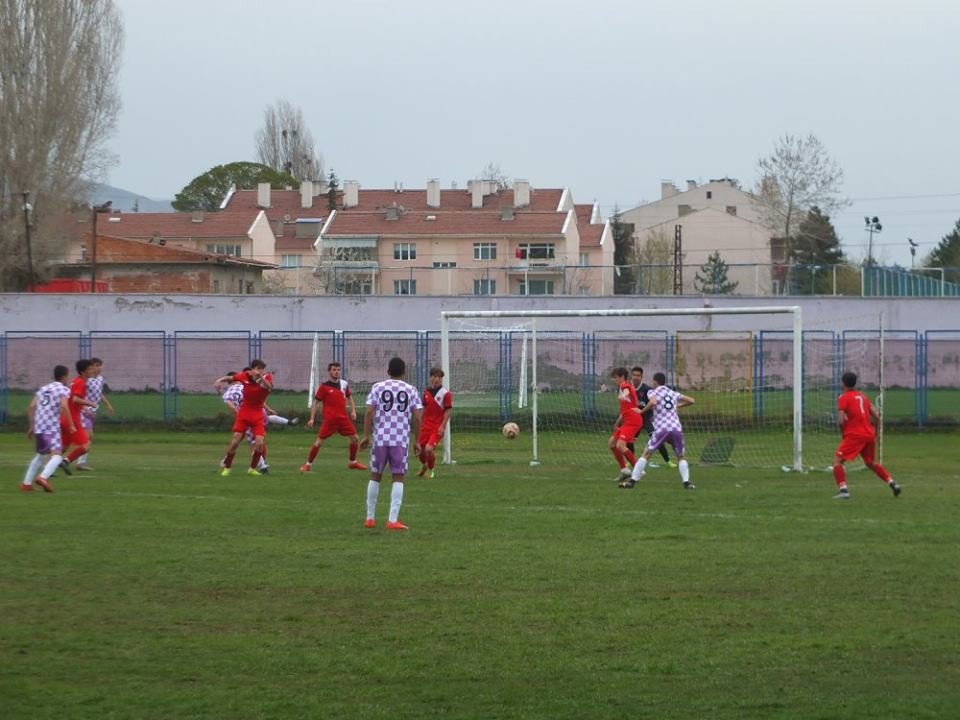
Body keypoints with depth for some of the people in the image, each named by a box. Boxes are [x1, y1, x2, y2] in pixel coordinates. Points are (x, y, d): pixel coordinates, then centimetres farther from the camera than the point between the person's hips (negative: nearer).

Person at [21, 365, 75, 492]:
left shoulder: (43, 388, 20)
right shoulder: (64, 389, 0)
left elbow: (31, 407, 11)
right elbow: (64, 407, -17)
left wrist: (31, 426, 18)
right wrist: (71, 425, -12)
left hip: (38, 427, 7)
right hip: (52, 428, -7)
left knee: (41, 454, 26)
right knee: (57, 454, -15)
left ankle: (26, 483, 26)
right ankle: (43, 477, -40)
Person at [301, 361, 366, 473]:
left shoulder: (344, 384, 7)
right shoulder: (324, 386, -5)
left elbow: (349, 397, 24)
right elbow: (316, 402, -1)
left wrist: (353, 410, 12)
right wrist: (312, 418, -6)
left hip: (343, 417, 4)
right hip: (329, 419, -4)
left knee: (355, 438, 5)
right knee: (319, 441, -7)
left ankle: (353, 462, 23)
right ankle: (308, 464, 4)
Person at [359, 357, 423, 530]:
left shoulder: (378, 387, 3)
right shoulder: (411, 390, 4)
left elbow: (369, 412, -4)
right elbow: (417, 417, 0)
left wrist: (366, 436, 3)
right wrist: (417, 441, 8)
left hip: (380, 438, 1)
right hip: (401, 440, -1)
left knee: (375, 476, 13)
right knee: (398, 478, 2)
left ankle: (370, 518, 17)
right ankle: (393, 520, -7)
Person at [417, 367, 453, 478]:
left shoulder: (445, 394, -9)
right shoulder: (427, 391, 8)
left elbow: (448, 411, -10)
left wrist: (443, 426, -17)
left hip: (438, 428, -5)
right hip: (426, 426, 5)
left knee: (429, 449, -19)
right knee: (421, 449, 7)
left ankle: (430, 471, 7)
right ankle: (424, 466, 39)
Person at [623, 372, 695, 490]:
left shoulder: (653, 392, 6)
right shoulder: (673, 393, 19)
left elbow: (653, 402, -17)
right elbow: (691, 401, 22)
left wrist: (643, 410, -2)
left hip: (661, 428, -3)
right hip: (676, 428, 3)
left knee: (646, 454, 3)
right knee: (681, 457, 17)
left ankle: (633, 480, -2)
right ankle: (686, 482, 0)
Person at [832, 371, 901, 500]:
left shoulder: (843, 398, -4)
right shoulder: (862, 396, 16)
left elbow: (841, 420, -14)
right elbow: (876, 416, 15)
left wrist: (843, 435, 3)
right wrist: (875, 434, 24)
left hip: (854, 435, -7)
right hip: (869, 435, 7)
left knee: (837, 460, -4)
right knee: (870, 463, 25)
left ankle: (843, 490, -21)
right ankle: (892, 484, 18)